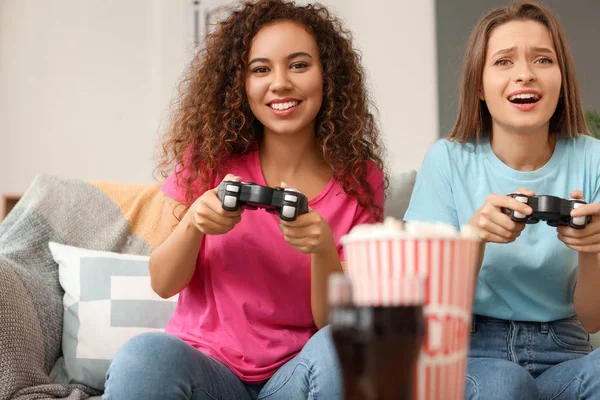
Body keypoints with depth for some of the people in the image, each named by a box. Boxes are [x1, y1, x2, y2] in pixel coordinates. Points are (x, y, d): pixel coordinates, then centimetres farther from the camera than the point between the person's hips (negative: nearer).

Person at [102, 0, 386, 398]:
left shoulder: (360, 179, -3)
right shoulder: (209, 157, -1)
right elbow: (163, 284, 0)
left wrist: (323, 249, -27)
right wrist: (193, 222, -22)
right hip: (204, 364, 0)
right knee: (143, 356, -34)